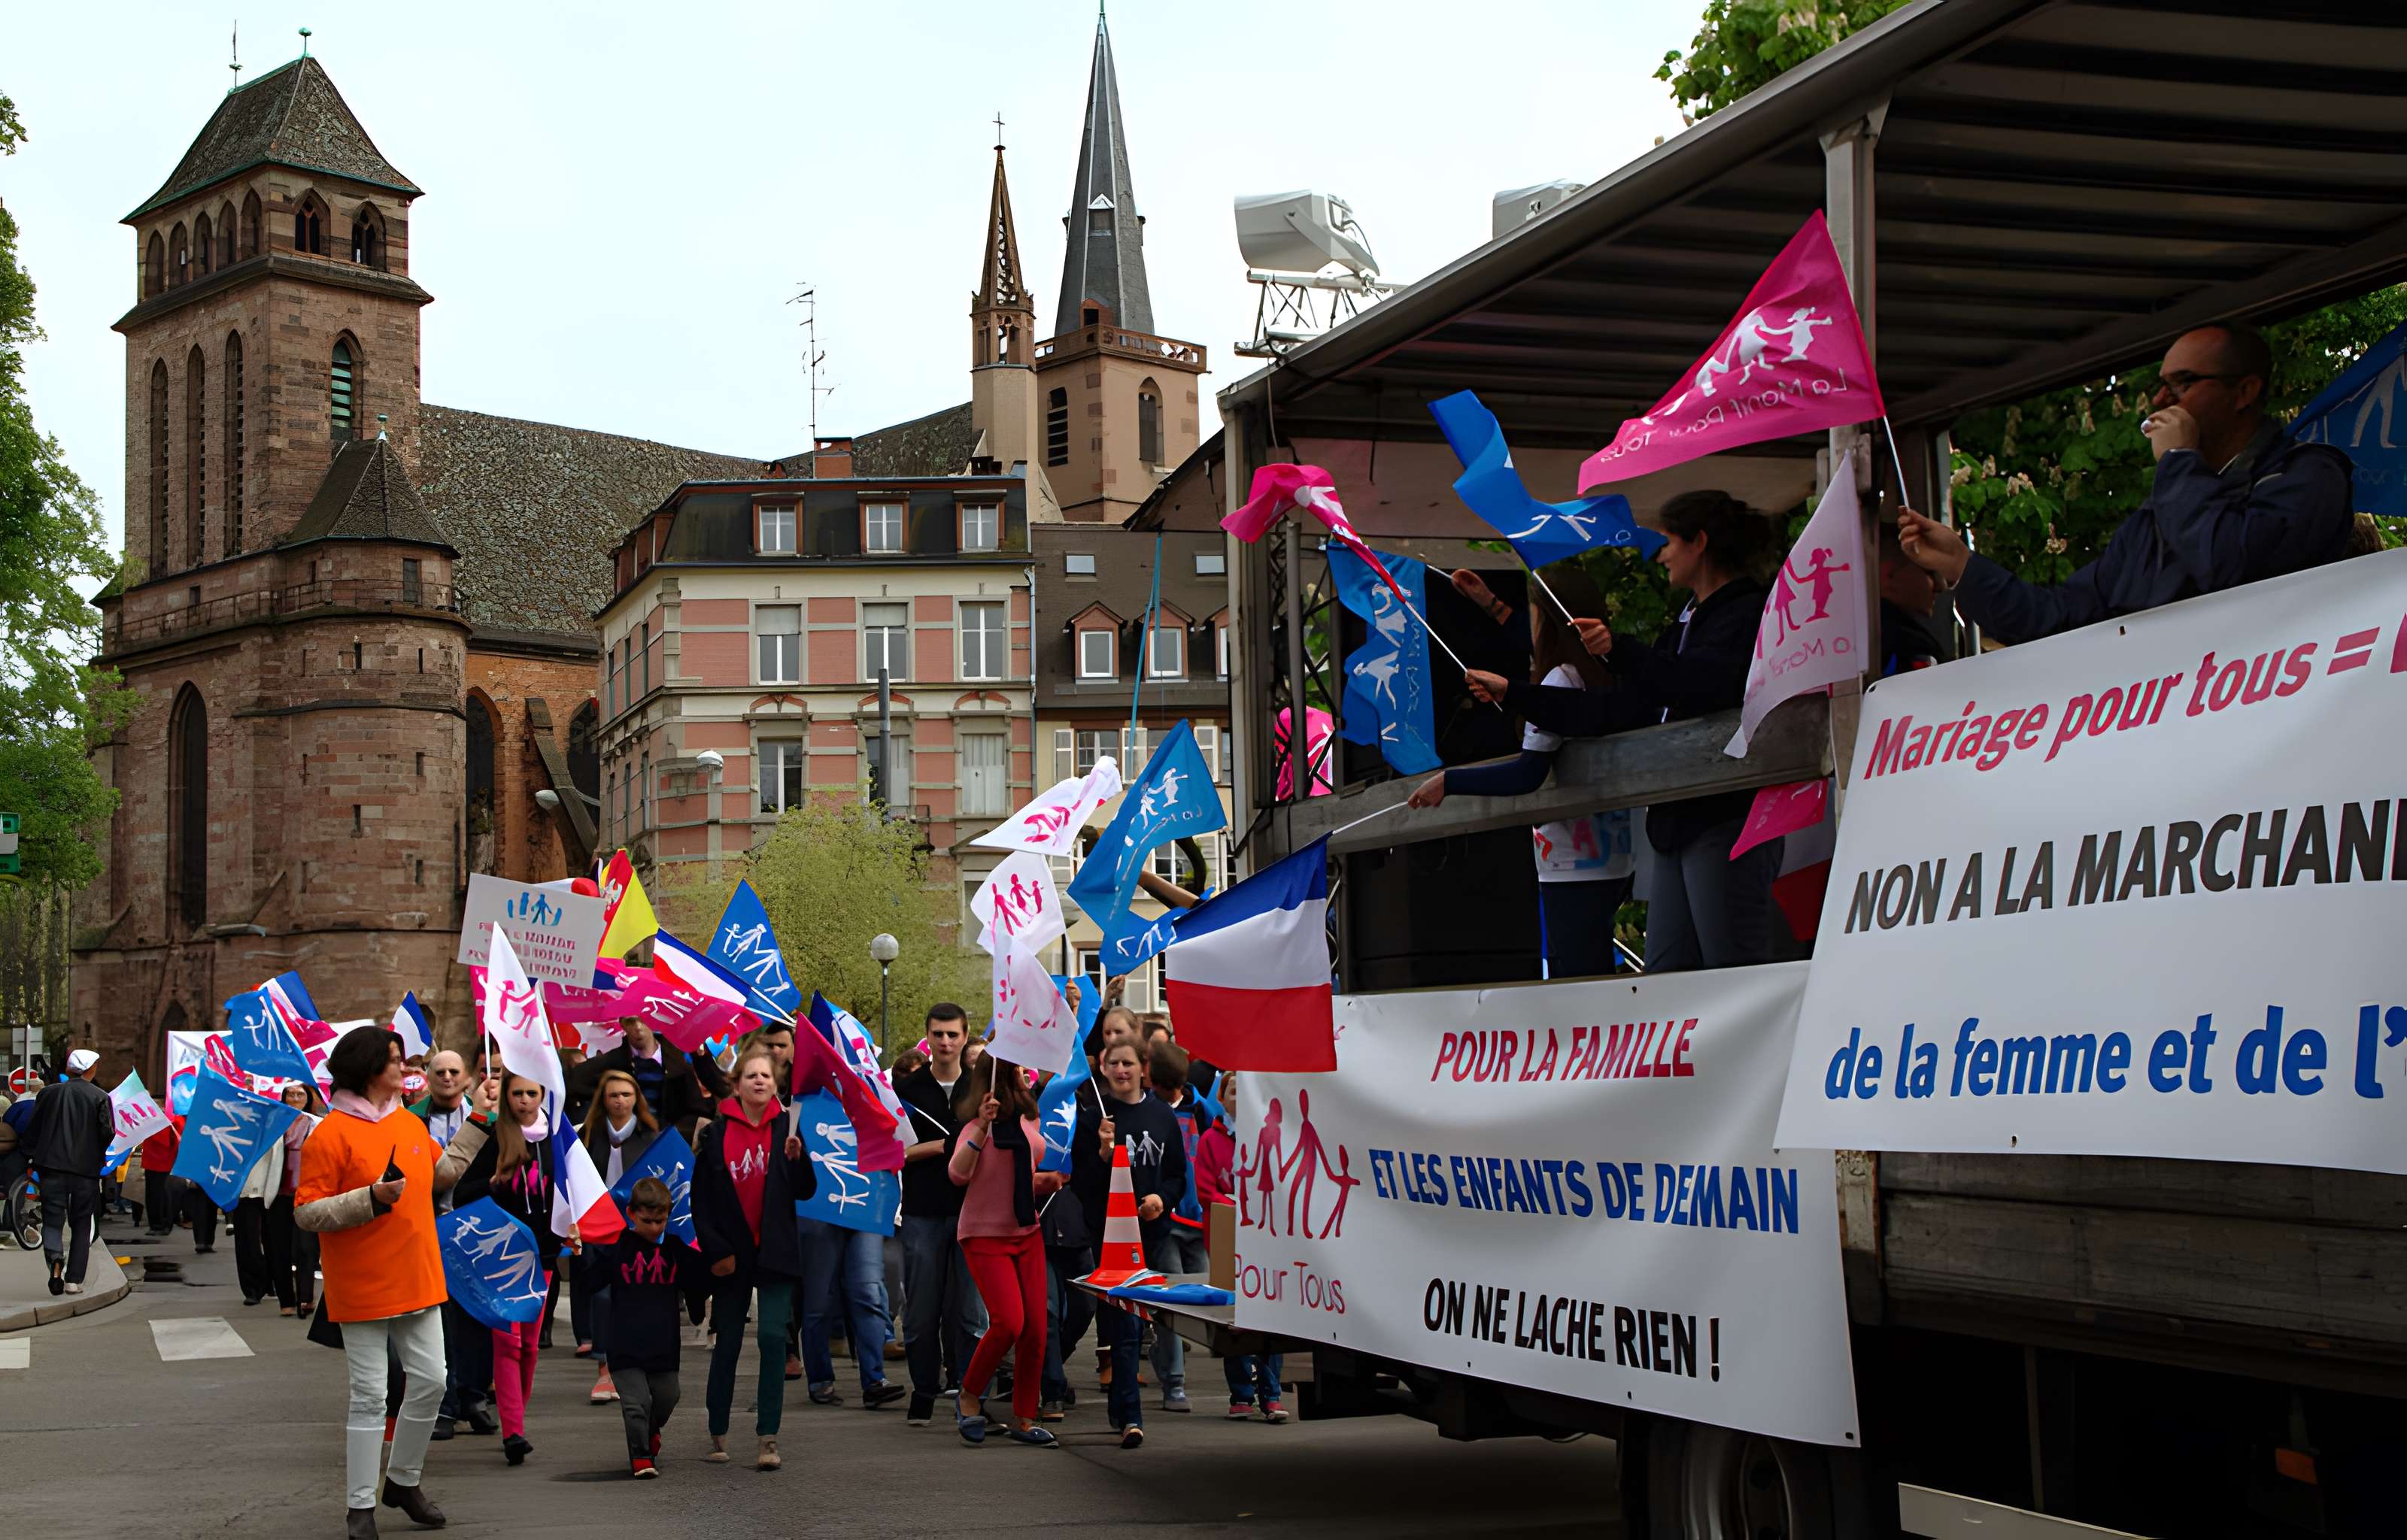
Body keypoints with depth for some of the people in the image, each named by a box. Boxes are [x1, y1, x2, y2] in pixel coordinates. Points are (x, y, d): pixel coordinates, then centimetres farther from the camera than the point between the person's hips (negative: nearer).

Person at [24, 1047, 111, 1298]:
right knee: (81, 1225, 9)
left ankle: (55, 1259, -26)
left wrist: (31, 1159, 13)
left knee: (53, 1219, 4)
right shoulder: (100, 1097, -2)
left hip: (52, 1165, 1)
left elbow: (32, 1129, 6)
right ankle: (74, 1280, 6)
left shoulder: (49, 1092, 4)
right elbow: (108, 1132, -7)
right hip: (87, 1169, -1)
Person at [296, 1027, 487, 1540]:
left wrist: (476, 1126, 22)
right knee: (370, 1396, -1)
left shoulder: (410, 1123, 9)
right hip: (363, 1288, -7)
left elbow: (443, 1173, 23)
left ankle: (403, 1481, 28)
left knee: (430, 1382, 9)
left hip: (416, 1281, 7)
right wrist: (372, 1198, -25)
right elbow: (306, 1213, -15)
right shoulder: (331, 1134, -13)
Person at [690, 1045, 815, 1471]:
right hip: (731, 1254, 1)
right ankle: (718, 1435, 18)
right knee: (727, 1344, 7)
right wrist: (715, 1250, -5)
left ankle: (768, 1438, -7)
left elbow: (806, 1191, 0)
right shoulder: (717, 1133, 2)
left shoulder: (786, 1128, 1)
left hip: (775, 1251, -1)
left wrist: (797, 1157, -18)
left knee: (773, 1336, -10)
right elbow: (701, 1198, 3)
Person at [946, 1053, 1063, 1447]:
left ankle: (1024, 1419, 12)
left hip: (1026, 1235, 7)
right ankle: (969, 1397, 6)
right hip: (986, 1236, -7)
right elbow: (958, 1174, -29)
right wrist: (981, 1128, -38)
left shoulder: (1027, 1124, 9)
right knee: (1008, 1323, -18)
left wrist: (1050, 1180, 2)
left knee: (1036, 1328, 1)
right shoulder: (979, 1127, -14)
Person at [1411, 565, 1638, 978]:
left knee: (1572, 980, -9)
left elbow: (1528, 774, -21)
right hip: (1615, 861, 9)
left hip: (1574, 867, -9)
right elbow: (1543, 654, 34)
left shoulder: (1561, 681, -15)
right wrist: (1492, 605, 39)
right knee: (1595, 976, 12)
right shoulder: (1603, 675, 11)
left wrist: (1448, 780, -14)